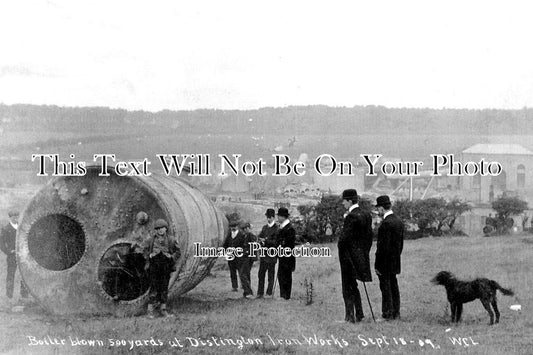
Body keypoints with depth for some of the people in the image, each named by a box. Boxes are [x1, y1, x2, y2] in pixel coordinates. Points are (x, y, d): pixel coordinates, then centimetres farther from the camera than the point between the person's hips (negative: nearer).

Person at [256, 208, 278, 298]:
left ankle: (269, 293, 6)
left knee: (271, 274, 1)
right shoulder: (264, 227, 15)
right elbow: (260, 238, 17)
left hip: (272, 255, -6)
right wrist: (261, 241, -5)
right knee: (261, 274, 5)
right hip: (263, 254, 6)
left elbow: (276, 242, -13)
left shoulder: (277, 228, -7)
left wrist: (265, 240, -19)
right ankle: (260, 293, 8)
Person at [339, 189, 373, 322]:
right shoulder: (366, 215, 7)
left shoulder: (351, 217, -19)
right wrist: (364, 254, 16)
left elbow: (344, 237, -22)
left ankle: (350, 316, 4)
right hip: (361, 256, 8)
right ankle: (359, 314, 20)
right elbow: (369, 237, 11)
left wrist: (340, 247, -2)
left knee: (348, 288, 1)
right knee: (353, 286, 19)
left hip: (349, 256, -8)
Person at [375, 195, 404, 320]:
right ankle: (396, 312, 20)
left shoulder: (386, 223, -21)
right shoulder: (399, 221, 8)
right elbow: (401, 243, 15)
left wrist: (377, 265, -17)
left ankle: (388, 313, 1)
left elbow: (383, 246, -22)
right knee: (394, 286, 14)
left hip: (385, 262, -9)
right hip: (395, 262, 9)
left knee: (386, 287, -2)